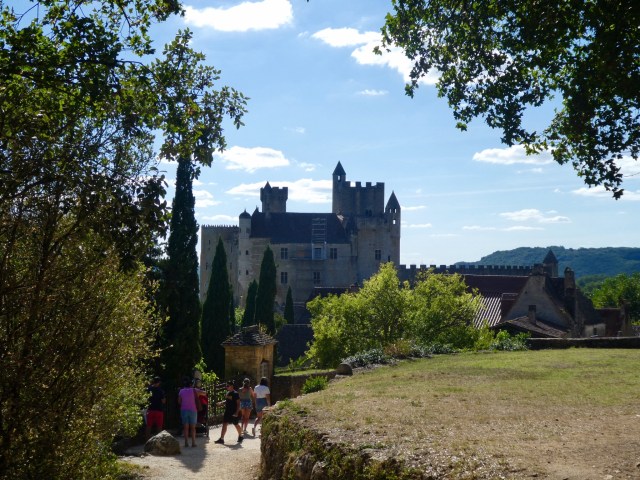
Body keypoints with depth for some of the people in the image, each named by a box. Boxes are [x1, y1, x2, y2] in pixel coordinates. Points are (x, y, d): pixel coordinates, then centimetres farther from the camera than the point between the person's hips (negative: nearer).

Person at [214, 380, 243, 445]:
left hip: (234, 413, -7)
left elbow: (238, 403, -17)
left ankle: (240, 436, 30)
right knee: (224, 424, 1)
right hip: (227, 411, 7)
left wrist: (237, 412, -22)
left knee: (236, 424, 9)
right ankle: (221, 439, 1)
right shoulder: (228, 393, 8)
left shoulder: (235, 394, -15)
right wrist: (221, 402, 4)